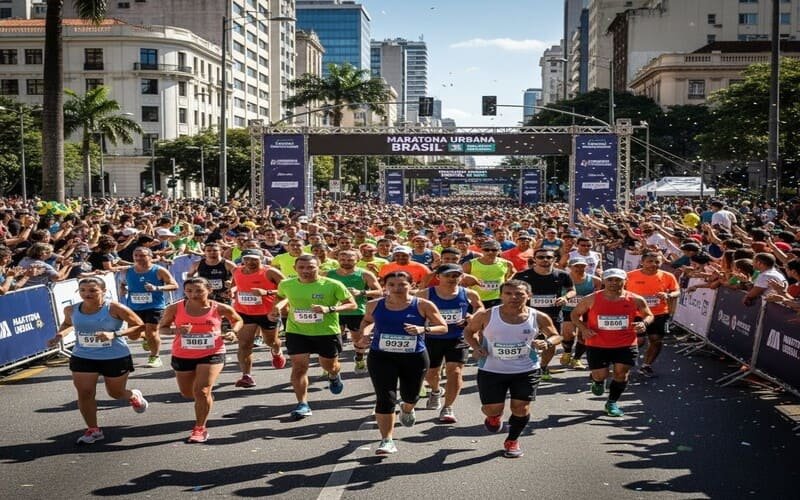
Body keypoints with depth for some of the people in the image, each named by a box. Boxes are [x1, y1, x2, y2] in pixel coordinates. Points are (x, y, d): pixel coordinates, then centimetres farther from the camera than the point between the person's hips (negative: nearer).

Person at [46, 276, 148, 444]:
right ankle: (93, 430, 16)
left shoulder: (115, 308, -19)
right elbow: (67, 324, 20)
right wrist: (60, 335, -3)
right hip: (82, 358, 3)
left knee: (116, 393, 14)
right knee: (84, 394, -2)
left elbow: (140, 326, -17)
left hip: (116, 358, -3)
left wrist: (114, 334, -29)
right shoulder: (71, 310, -4)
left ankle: (134, 396, 50)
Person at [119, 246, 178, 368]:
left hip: (154, 307, -5)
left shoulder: (159, 271, -8)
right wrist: (122, 290, -2)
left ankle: (155, 358, 11)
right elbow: (123, 284, 22)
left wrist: (157, 288, -22)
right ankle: (146, 339, 43)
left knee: (151, 333, -9)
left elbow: (174, 285, -9)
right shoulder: (128, 272, 5)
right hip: (134, 307, 5)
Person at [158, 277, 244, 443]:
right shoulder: (174, 308, -11)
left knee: (201, 391, -16)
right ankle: (206, 397, 53)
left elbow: (238, 320, 10)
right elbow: (161, 328, 1)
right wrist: (176, 330, -20)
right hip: (182, 356, 3)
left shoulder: (220, 309, -9)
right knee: (187, 393, 18)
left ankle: (200, 429, 0)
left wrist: (233, 331, -12)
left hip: (212, 354, -3)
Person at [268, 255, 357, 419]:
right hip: (297, 332, 1)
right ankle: (302, 404, 2)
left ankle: (334, 376, 52)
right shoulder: (286, 285, -4)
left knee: (329, 366, 16)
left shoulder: (333, 285, -15)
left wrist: (329, 309, -26)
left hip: (327, 332, -1)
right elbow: (282, 297, 19)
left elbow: (352, 304, -11)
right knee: (299, 367, -7)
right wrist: (277, 306, -4)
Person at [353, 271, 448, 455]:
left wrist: (423, 329, -23)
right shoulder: (375, 305, -1)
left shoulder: (423, 305, -9)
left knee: (410, 396, 19)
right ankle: (386, 440, 0)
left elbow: (443, 328, -5)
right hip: (381, 357, 0)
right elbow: (367, 320, 20)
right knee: (385, 398, -10)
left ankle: (407, 410, 57)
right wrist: (363, 334, 1)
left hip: (414, 358, 0)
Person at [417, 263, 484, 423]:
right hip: (432, 339, 1)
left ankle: (447, 408, -2)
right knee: (430, 373, 16)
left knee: (455, 371, -13)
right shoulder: (425, 295, -11)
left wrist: (473, 317, -8)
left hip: (458, 339, -1)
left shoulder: (469, 294, -6)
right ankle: (436, 391, 51)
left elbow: (480, 308, 13)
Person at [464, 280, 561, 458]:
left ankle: (512, 441, 29)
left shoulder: (539, 318, -9)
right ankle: (494, 416, 40)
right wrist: (475, 346, -12)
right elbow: (469, 331, 6)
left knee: (521, 408, 0)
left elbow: (555, 335, 6)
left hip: (526, 371, 1)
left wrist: (547, 343, -17)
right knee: (492, 410, 0)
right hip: (491, 370, 0)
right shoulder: (486, 316, -11)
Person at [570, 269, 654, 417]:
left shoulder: (635, 300, -6)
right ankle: (598, 381, 39)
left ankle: (612, 403, 23)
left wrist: (644, 323, -15)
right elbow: (575, 314, 5)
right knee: (600, 375, 0)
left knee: (621, 373, 0)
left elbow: (649, 315, 9)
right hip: (597, 345, -1)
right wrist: (583, 328, -13)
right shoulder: (592, 299, -8)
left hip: (626, 345, 1)